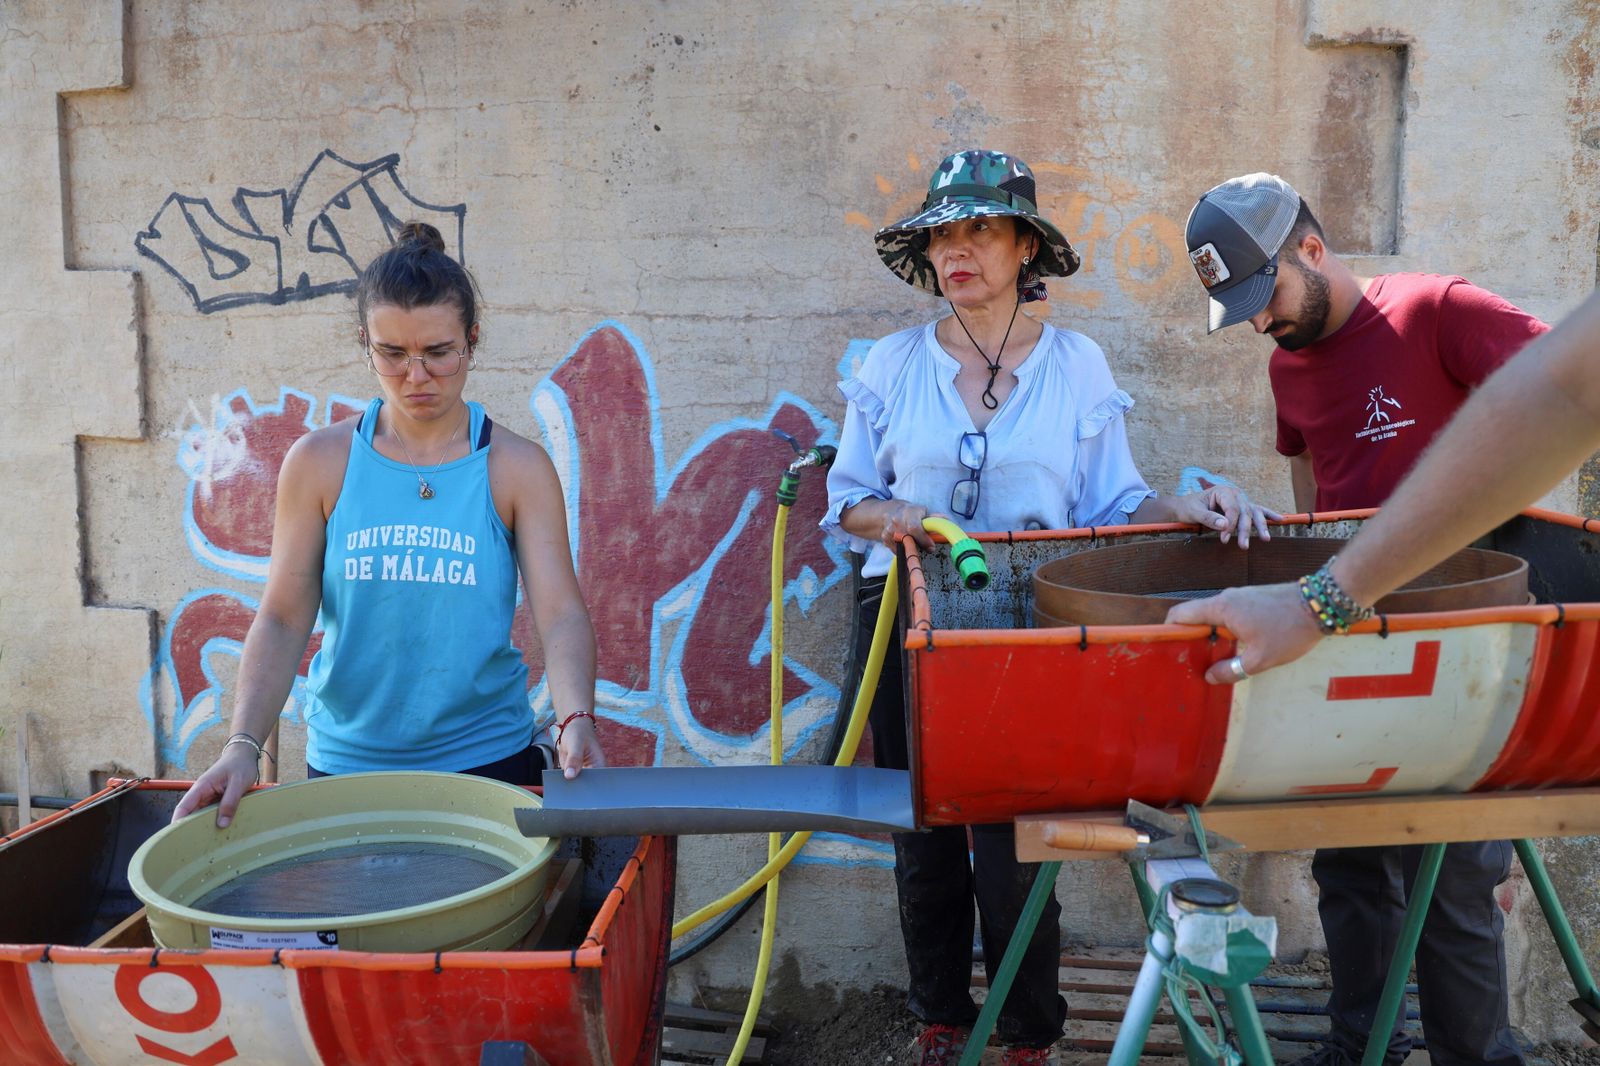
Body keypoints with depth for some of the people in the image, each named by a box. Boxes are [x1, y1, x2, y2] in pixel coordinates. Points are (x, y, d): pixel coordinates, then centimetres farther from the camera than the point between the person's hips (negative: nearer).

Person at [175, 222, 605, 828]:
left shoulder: (518, 468, -6)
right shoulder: (319, 462, -2)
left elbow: (561, 613, -12)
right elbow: (284, 618, -4)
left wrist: (575, 721, -30)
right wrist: (244, 744, -17)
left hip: (486, 758, -1)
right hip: (345, 762, 1)